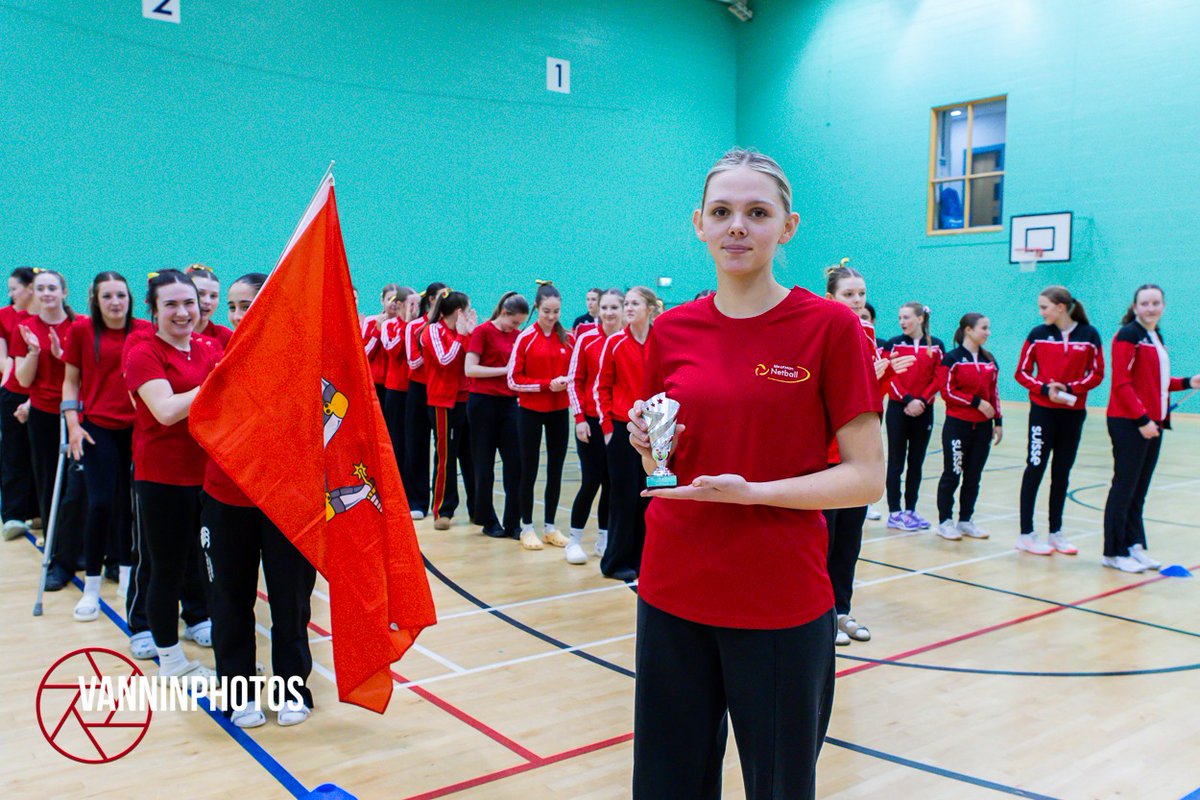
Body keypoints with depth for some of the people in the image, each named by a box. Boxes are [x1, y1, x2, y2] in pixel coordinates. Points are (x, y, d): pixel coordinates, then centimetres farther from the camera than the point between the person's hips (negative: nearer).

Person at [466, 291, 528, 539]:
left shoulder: (518, 335, 9)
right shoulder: (483, 331, -5)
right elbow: (470, 369, -12)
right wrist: (504, 370, -15)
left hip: (509, 403, 5)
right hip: (483, 402, -5)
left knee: (515, 462, 1)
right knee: (485, 463, 5)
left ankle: (513, 522, 7)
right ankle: (488, 521, 17)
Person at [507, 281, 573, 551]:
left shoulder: (567, 338, 2)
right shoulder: (526, 338, -7)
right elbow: (514, 380, -8)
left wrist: (567, 382, -9)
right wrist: (547, 384, -17)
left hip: (559, 412, 3)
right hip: (531, 411, -3)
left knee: (555, 470, 7)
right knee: (529, 470, 4)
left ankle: (550, 527, 19)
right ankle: (526, 528, 16)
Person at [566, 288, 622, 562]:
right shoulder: (586, 339, -3)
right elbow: (574, 380, 0)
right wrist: (579, 418, -6)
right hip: (591, 421, -2)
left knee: (612, 482, 8)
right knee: (591, 481, -2)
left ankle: (604, 540, 21)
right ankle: (574, 541, 12)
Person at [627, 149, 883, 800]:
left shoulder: (830, 325, -7)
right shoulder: (671, 331, 4)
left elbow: (867, 477, -8)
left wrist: (753, 491, -19)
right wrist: (649, 446, -9)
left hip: (781, 603, -3)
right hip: (673, 593, 4)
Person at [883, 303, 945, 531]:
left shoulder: (936, 345, 3)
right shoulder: (894, 344, -1)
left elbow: (938, 379, -1)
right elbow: (891, 377, -7)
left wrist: (922, 401, -13)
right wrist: (907, 400, -18)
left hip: (924, 411, 2)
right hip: (898, 409, -2)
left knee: (916, 462, 9)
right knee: (896, 462, 0)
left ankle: (910, 510, 18)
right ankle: (895, 513, 5)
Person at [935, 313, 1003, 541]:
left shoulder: (989, 360, 11)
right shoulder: (952, 358, -6)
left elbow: (994, 393, 14)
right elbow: (947, 391, -12)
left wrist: (998, 421, 9)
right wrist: (976, 402, -16)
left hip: (983, 426, 5)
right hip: (958, 424, -5)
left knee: (973, 476, 8)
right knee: (952, 474, 0)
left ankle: (965, 521, 18)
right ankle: (945, 522, 8)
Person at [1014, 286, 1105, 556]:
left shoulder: (1089, 335, 0)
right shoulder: (1038, 334, -1)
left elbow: (1096, 374, 0)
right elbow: (1022, 373, 0)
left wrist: (1069, 388, -15)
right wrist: (1045, 389, -15)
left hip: (1073, 412, 2)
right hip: (1043, 411, -2)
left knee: (1062, 472, 9)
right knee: (1035, 469, -2)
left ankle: (1056, 533, 20)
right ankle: (1026, 534, 3)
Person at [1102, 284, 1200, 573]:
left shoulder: (1156, 337, 16)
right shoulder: (1128, 335, -10)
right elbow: (1122, 384, -16)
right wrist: (1142, 418, -19)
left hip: (1152, 423, 8)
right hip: (1128, 423, -8)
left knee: (1139, 490, 12)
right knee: (1125, 487, -4)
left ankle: (1135, 546, 19)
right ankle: (1114, 552, 3)